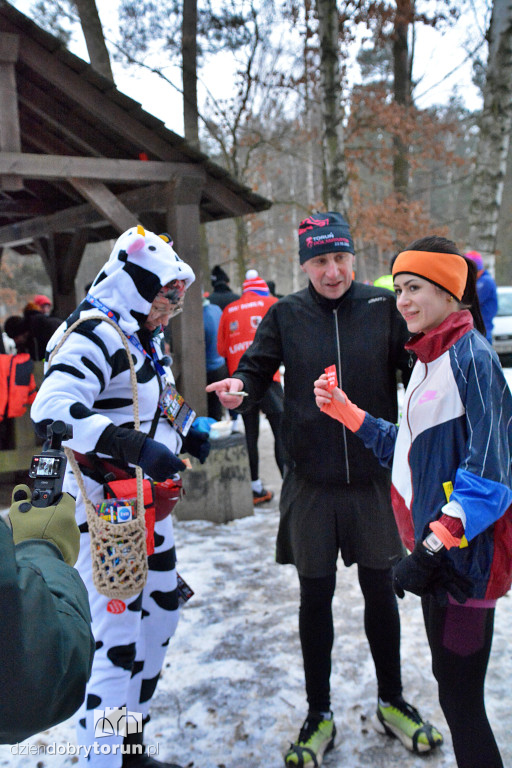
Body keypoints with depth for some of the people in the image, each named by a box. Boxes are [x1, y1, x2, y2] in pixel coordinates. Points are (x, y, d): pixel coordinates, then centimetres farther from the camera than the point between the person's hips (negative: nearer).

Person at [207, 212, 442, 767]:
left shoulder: (384, 307, -3)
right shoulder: (285, 315, -2)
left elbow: (416, 371, 1)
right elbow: (257, 371, 2)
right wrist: (239, 387, -20)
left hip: (374, 476, 0)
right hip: (312, 481, 0)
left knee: (379, 590, 16)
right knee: (315, 597, 11)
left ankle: (391, 700, 39)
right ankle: (319, 716, 31)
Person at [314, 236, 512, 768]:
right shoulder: (430, 357, 13)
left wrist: (433, 546, -24)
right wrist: (346, 413, 11)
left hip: (464, 553, -9)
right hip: (434, 542, 9)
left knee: (459, 696, 0)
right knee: (450, 680, 20)